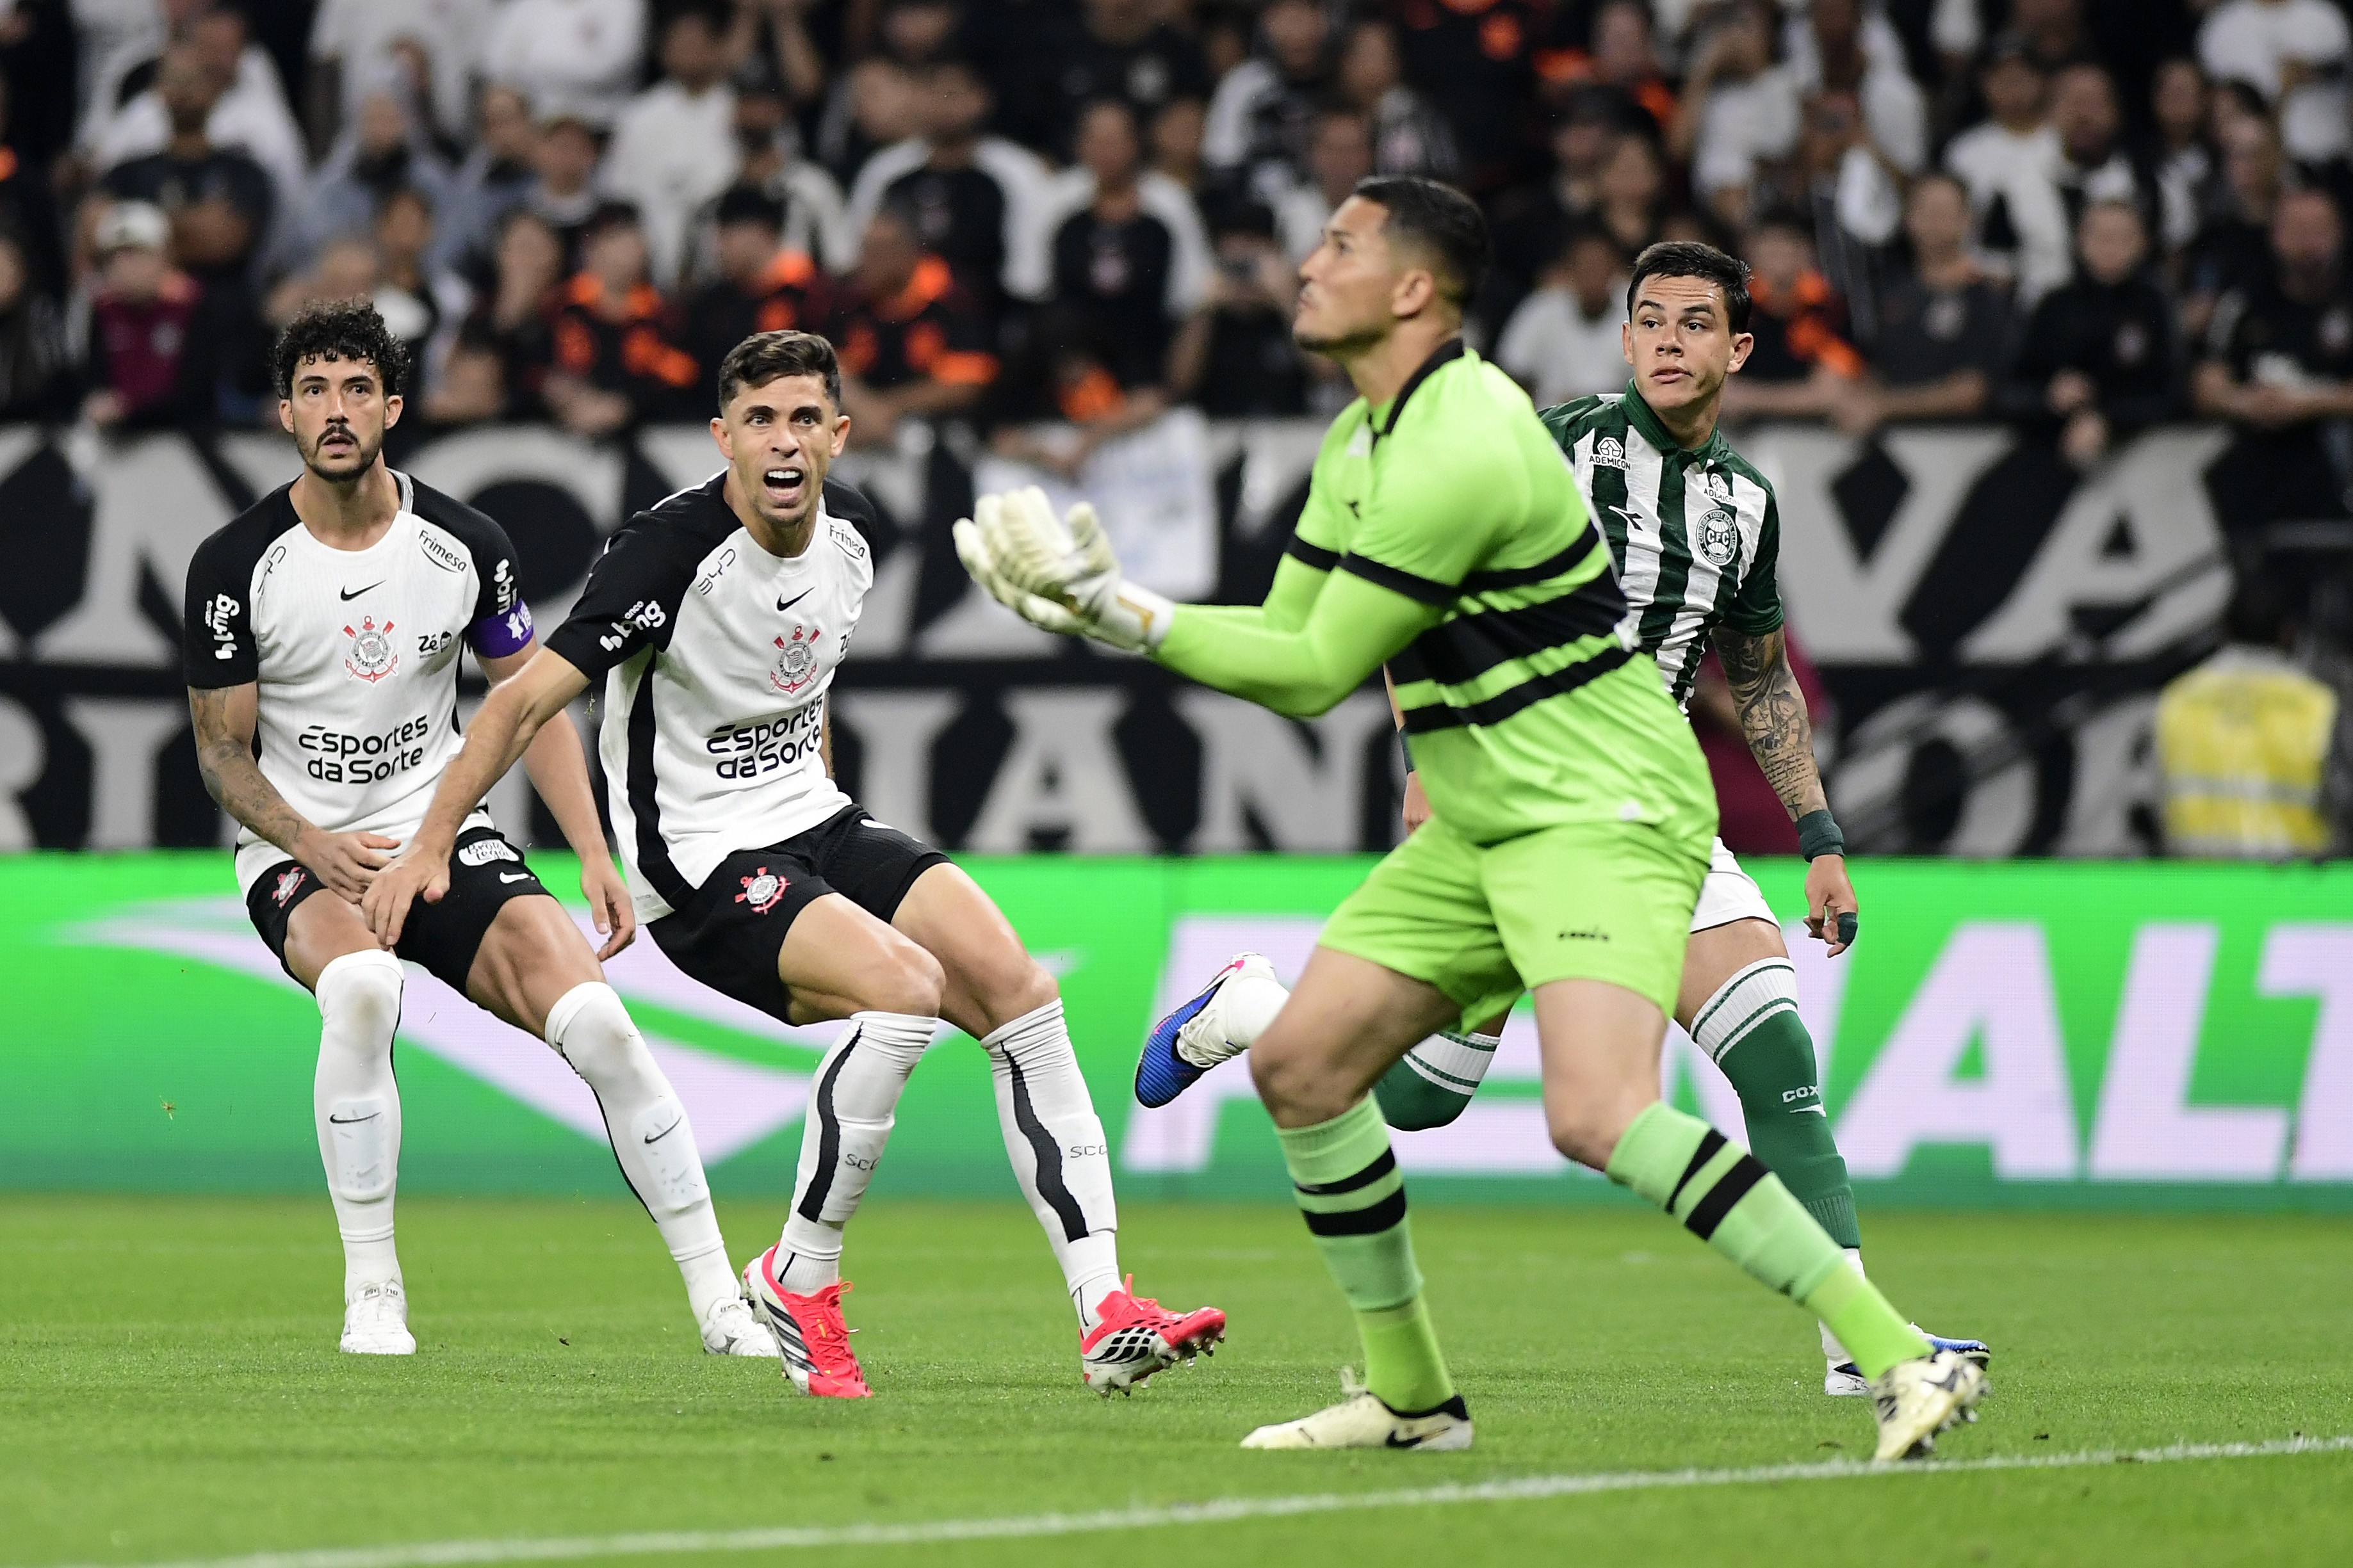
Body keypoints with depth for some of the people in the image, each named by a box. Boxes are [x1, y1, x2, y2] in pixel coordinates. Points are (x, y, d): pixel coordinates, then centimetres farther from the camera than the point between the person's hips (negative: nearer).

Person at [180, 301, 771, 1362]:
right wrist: (314, 846, -21)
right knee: (361, 984, -37)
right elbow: (222, 752, -3)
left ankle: (718, 1304, -9)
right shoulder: (236, 565, -9)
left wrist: (596, 858, -3)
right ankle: (371, 1294, -23)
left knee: (594, 1018, -19)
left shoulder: (464, 546, -2)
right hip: (299, 852, -2)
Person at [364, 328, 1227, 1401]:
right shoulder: (672, 551, -18)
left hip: (816, 827, 8)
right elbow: (527, 699, -15)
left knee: (1019, 992, -10)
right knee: (906, 988, -29)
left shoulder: (845, 528, 4)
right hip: (701, 866, -8)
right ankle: (799, 1280, -12)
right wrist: (430, 845, -17)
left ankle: (1105, 1312, -10)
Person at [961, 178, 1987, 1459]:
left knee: (1599, 1117, -28)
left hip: (1604, 817, -10)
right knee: (1299, 1064, 5)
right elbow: (1287, 645, 17)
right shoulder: (1361, 440, 11)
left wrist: (1131, 616, -14)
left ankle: (1900, 1359, -25)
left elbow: (1314, 674, -17)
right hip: (1481, 830, 10)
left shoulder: (1459, 451, -21)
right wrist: (1102, 612, 6)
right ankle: (1410, 1396, 17)